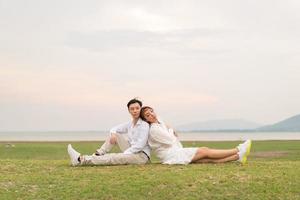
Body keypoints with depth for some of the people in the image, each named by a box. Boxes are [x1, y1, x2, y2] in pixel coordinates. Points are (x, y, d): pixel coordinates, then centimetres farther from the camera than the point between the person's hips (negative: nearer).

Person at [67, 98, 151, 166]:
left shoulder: (144, 125, -14)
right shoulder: (130, 124, 11)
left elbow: (140, 145, -21)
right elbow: (114, 129, 17)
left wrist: (123, 155, -21)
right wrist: (113, 134, -9)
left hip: (142, 155, -8)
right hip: (132, 151, 8)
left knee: (113, 157, -26)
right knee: (115, 135, 4)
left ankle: (81, 160, -27)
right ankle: (97, 155, -5)